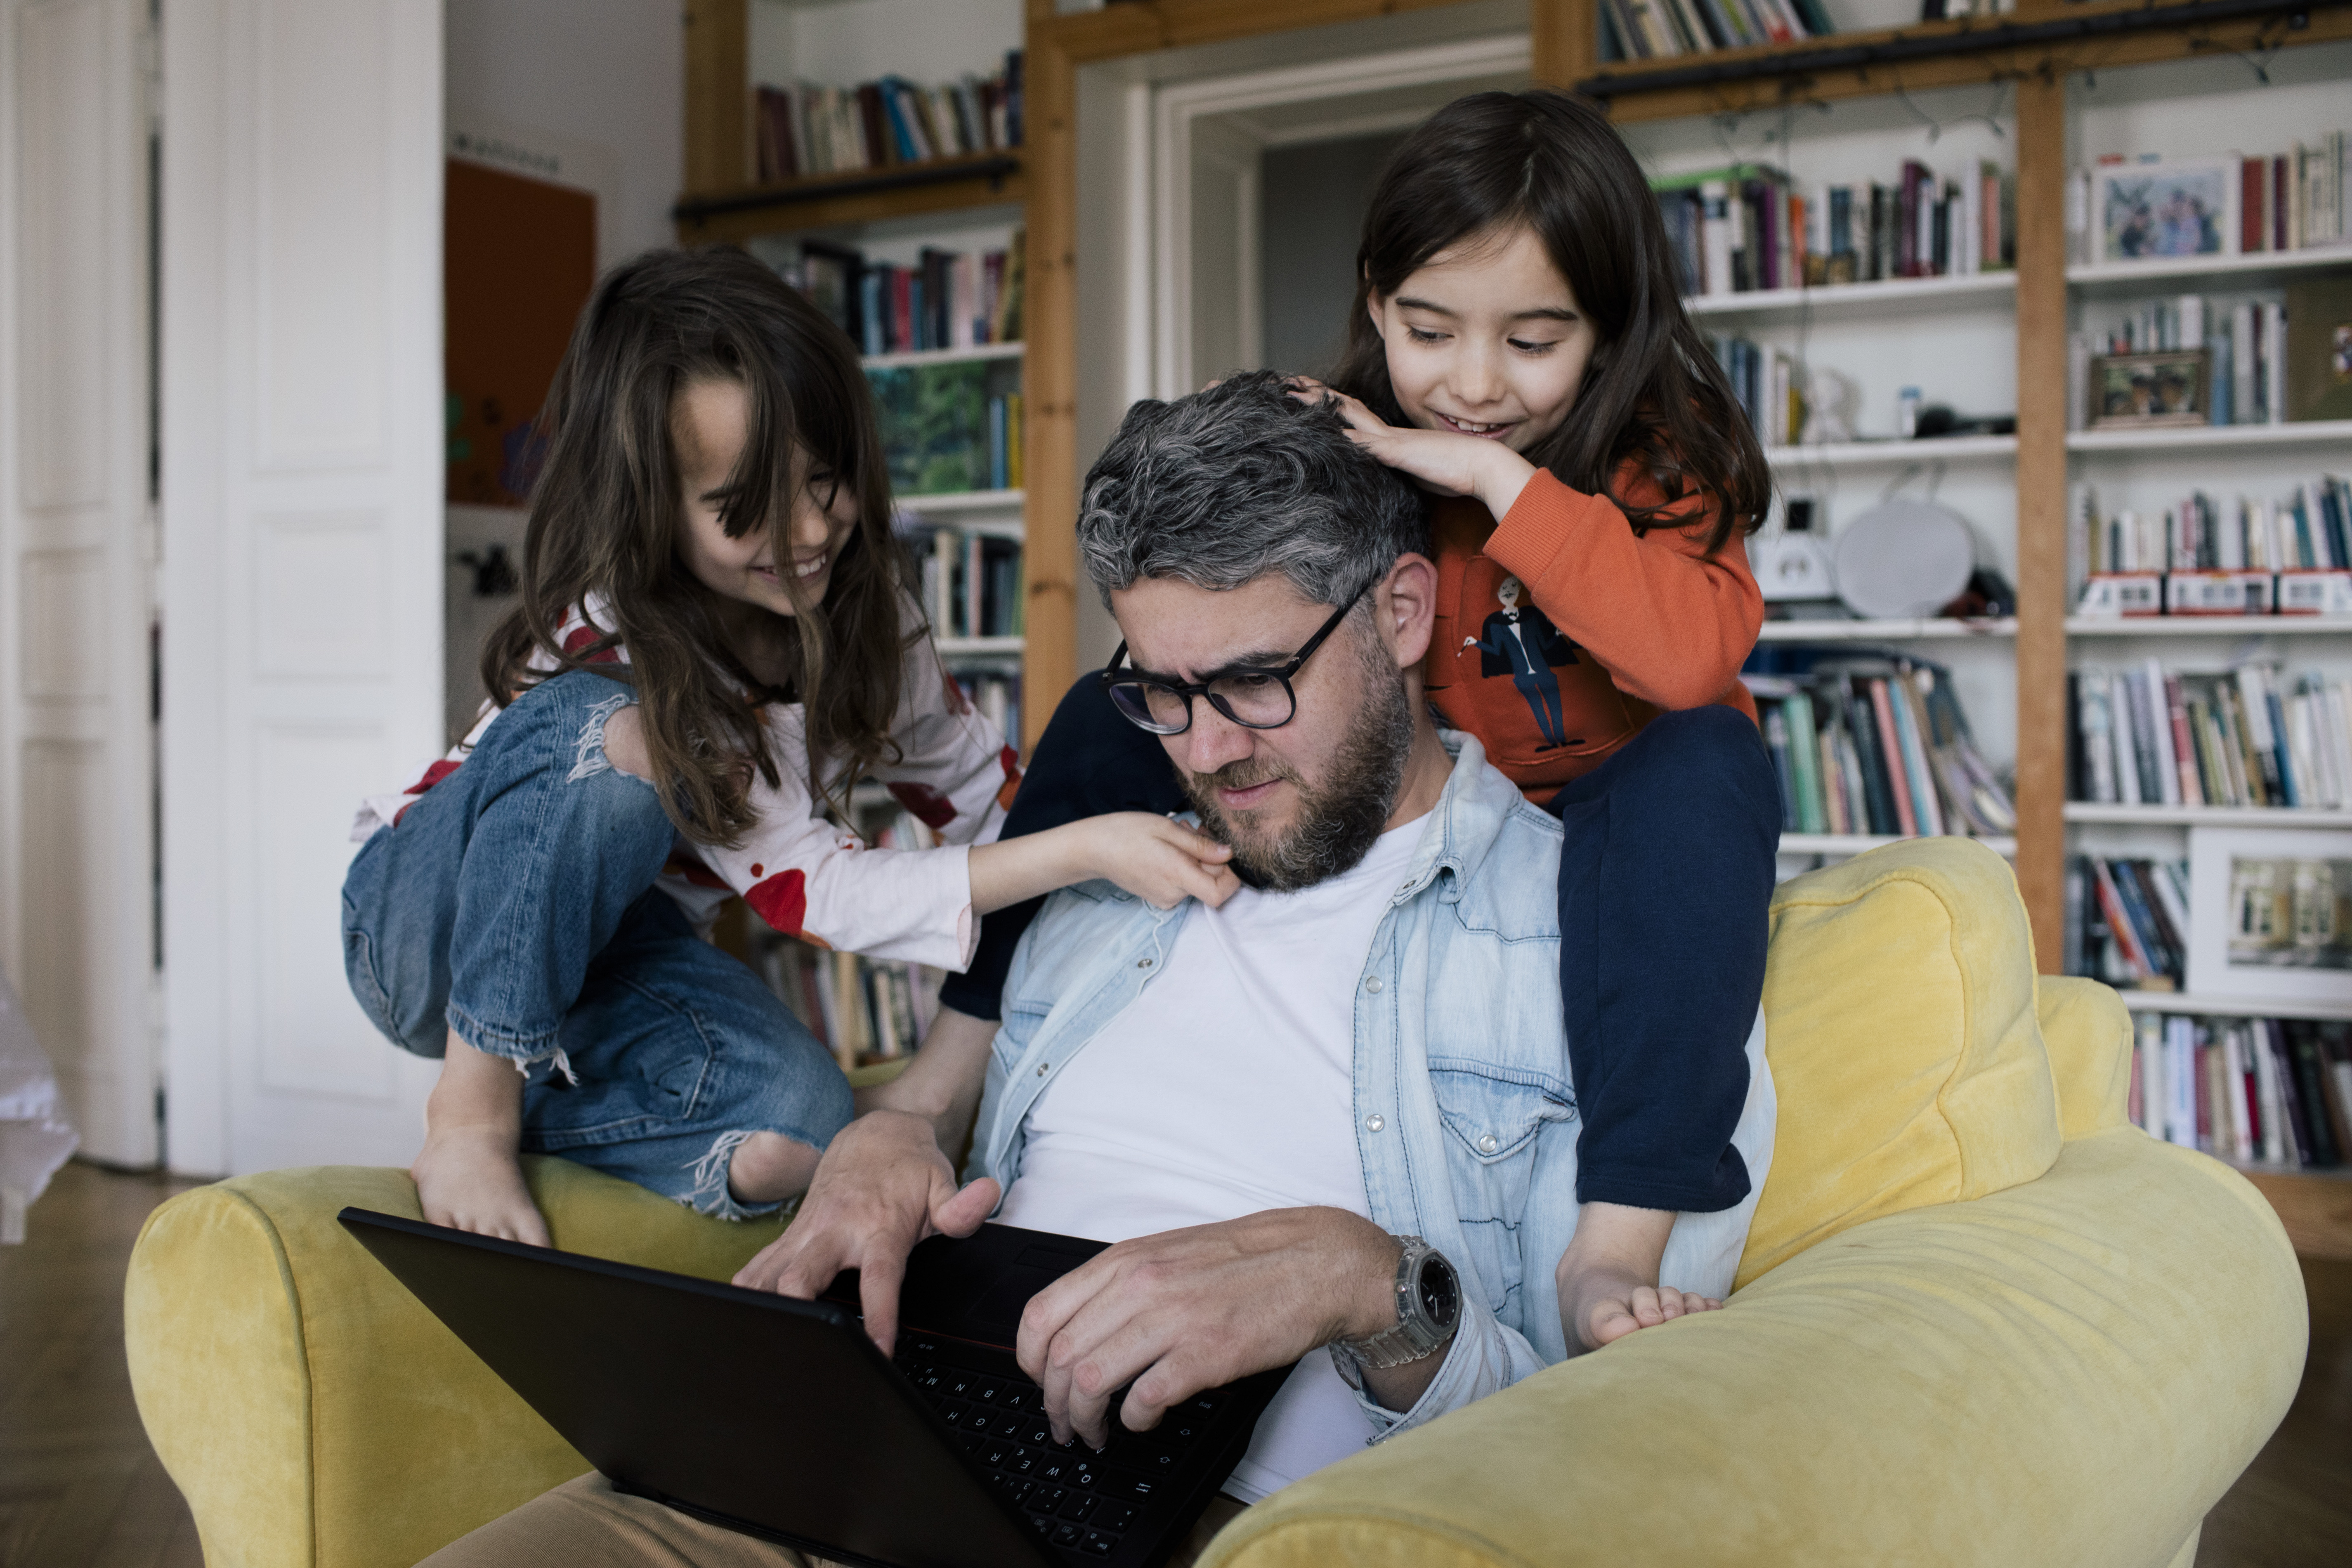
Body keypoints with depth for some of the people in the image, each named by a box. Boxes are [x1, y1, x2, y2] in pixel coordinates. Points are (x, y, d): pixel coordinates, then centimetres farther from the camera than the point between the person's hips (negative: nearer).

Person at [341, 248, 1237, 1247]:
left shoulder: (855, 599, -12)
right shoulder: (609, 646, -31)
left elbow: (980, 791, 1)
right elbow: (814, 890, -33)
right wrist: (1083, 852, -39)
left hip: (608, 946, 4)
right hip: (438, 919, -4)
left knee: (791, 1131, -30)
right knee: (606, 730, -38)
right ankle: (470, 1116, -25)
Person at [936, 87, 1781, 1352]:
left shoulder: (1657, 463, -12)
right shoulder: (1353, 446, -5)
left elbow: (1694, 657, -34)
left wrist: (1499, 477, -32)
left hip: (1599, 833, -3)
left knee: (1707, 761, -36)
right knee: (1112, 710, -8)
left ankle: (1621, 1246, -41)